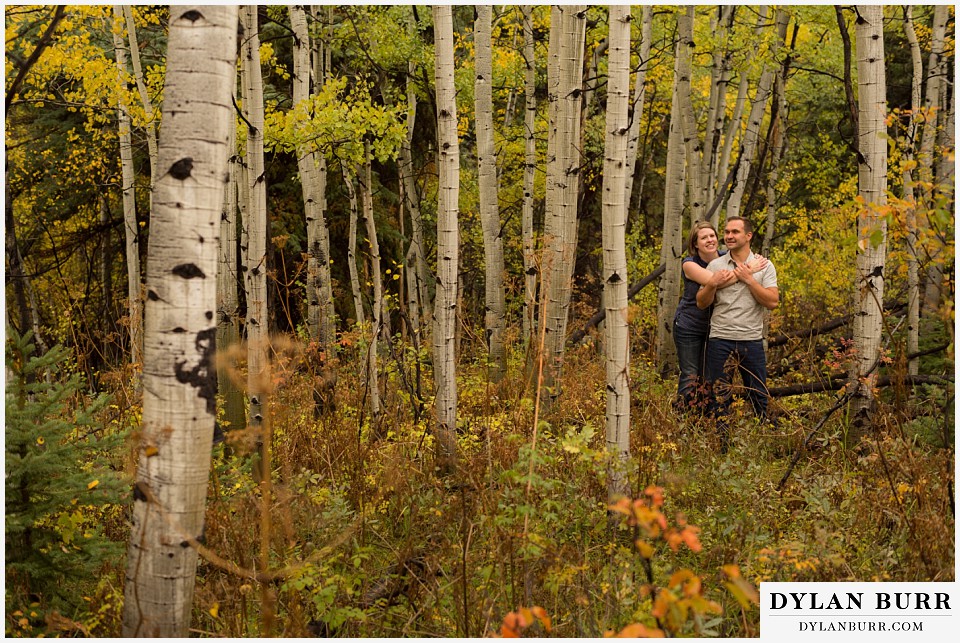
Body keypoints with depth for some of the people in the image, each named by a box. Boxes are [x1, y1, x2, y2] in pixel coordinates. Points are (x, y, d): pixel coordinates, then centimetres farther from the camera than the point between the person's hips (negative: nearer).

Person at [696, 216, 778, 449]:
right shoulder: (715, 265, 7)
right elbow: (701, 303, 7)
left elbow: (772, 302, -7)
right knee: (717, 396, 3)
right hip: (720, 340, 1)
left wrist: (748, 279, -11)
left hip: (751, 340, -1)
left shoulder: (764, 266, 4)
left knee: (759, 396, 4)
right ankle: (720, 445, 10)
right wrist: (713, 284, -10)